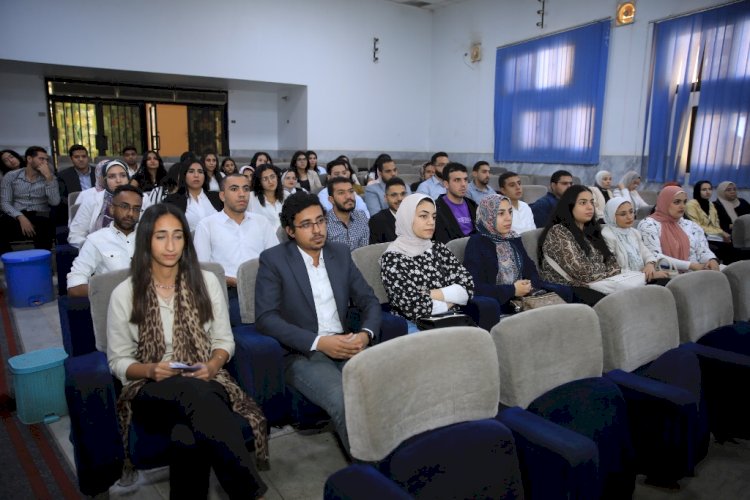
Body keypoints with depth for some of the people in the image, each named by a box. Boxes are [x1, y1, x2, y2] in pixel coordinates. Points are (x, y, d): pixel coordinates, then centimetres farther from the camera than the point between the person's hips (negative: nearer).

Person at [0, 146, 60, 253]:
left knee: (45, 227, -36)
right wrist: (21, 217, -18)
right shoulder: (11, 176, 8)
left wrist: (48, 177, -13)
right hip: (16, 217, 1)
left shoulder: (49, 177, 9)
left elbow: (55, 202, -7)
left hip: (39, 217, 0)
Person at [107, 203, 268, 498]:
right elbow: (118, 360, 7)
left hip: (206, 383, 1)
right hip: (152, 391, 0)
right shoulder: (124, 294, 2)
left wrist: (213, 366, -11)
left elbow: (224, 340, 10)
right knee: (194, 392, -39)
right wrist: (150, 370, -14)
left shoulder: (206, 281, 5)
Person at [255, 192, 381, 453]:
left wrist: (366, 334, -10)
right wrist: (319, 342, -21)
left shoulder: (341, 253, 12)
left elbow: (369, 300, 13)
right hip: (302, 354, -4)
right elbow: (265, 318, -11)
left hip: (346, 347, 4)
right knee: (345, 402, -31)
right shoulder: (273, 259, -2)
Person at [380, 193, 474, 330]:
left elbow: (467, 288, 1)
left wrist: (429, 294, -10)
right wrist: (451, 298, -2)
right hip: (415, 326, -5)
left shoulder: (439, 249, 11)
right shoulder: (391, 258, -5)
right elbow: (413, 307, -15)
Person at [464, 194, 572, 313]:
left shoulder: (513, 239, 15)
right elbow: (474, 287, -15)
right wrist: (512, 290, -16)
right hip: (499, 304, -8)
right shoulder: (476, 243, -7)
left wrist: (529, 286, -10)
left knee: (565, 292, -13)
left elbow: (530, 270, 13)